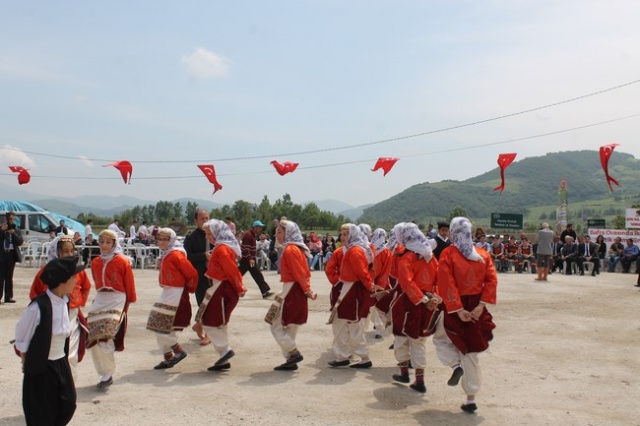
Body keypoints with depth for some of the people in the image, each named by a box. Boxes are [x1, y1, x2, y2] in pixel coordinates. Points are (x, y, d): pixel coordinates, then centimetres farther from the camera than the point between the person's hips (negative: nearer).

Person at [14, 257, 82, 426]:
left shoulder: (64, 301, -2)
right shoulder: (38, 307, -25)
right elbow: (22, 339, -13)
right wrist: (29, 363, -2)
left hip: (61, 364, 6)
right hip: (41, 369, -6)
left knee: (67, 406, 11)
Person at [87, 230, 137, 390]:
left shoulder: (122, 262, -6)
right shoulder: (95, 263, 9)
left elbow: (129, 284, 1)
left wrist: (129, 302, 7)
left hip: (117, 302, -6)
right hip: (99, 301, 6)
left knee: (105, 337, -18)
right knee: (94, 339, 2)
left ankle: (107, 374, -5)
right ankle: (105, 374, 15)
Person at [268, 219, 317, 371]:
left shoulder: (289, 249, -15)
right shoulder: (296, 248, 15)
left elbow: (299, 273, -18)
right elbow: (304, 272, 15)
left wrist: (307, 291, -14)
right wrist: (308, 290, 9)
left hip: (291, 291, -10)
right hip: (295, 291, 10)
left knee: (277, 326, -3)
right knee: (289, 328, 13)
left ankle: (294, 354, -3)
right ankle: (291, 360, 17)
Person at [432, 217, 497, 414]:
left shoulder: (448, 253, -10)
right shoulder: (483, 255, 3)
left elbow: (447, 285, -19)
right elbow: (492, 281, -7)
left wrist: (457, 309, -18)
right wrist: (482, 305, -11)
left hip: (455, 307, -4)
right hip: (476, 307, 4)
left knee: (440, 338, 23)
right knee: (471, 353, 13)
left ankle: (456, 365, -4)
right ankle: (471, 399, 15)